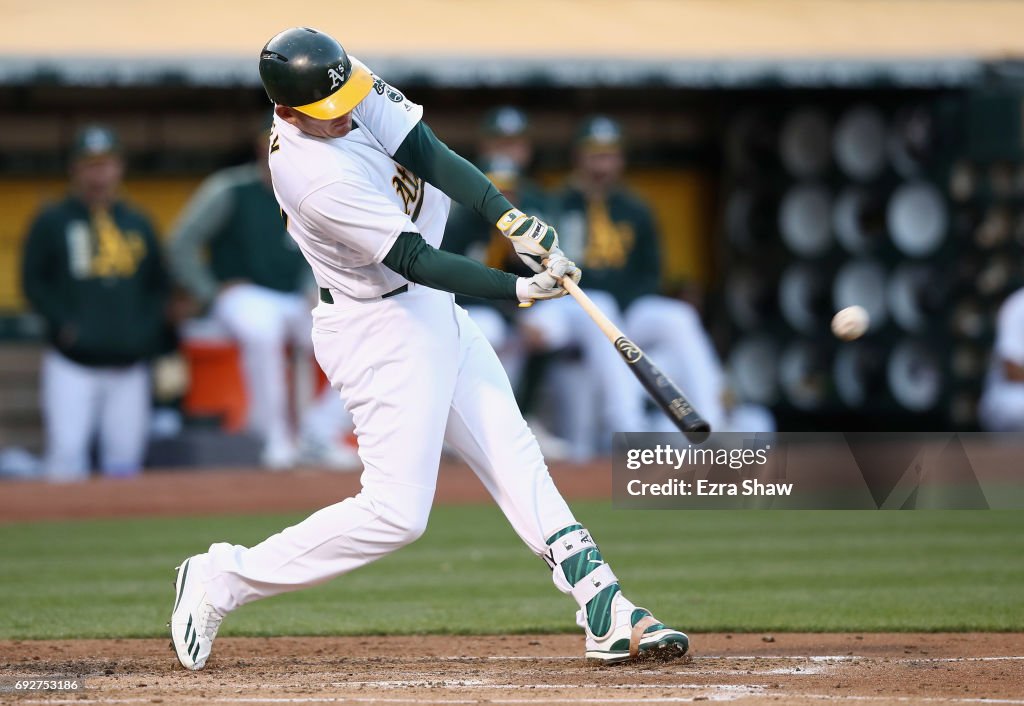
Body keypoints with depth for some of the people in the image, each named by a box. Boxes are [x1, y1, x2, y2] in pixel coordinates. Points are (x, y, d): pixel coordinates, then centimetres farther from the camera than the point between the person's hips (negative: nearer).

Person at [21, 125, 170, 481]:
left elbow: (158, 285, 19)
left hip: (128, 364, 4)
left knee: (125, 458, 3)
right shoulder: (52, 221, 4)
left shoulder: (138, 223, 15)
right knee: (67, 451, -13)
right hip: (71, 364, -4)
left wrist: (148, 329, 3)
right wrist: (64, 326, -11)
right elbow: (33, 281, 2)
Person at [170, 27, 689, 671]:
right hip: (381, 332, -10)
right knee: (396, 513, -10)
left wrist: (512, 218, -28)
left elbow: (427, 154, -15)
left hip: (429, 310, 10)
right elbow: (414, 261, -28)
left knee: (514, 456, 9)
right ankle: (222, 580, 0)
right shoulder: (314, 175, -31)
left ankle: (607, 616, 11)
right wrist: (519, 290, -31)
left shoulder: (353, 91, -8)